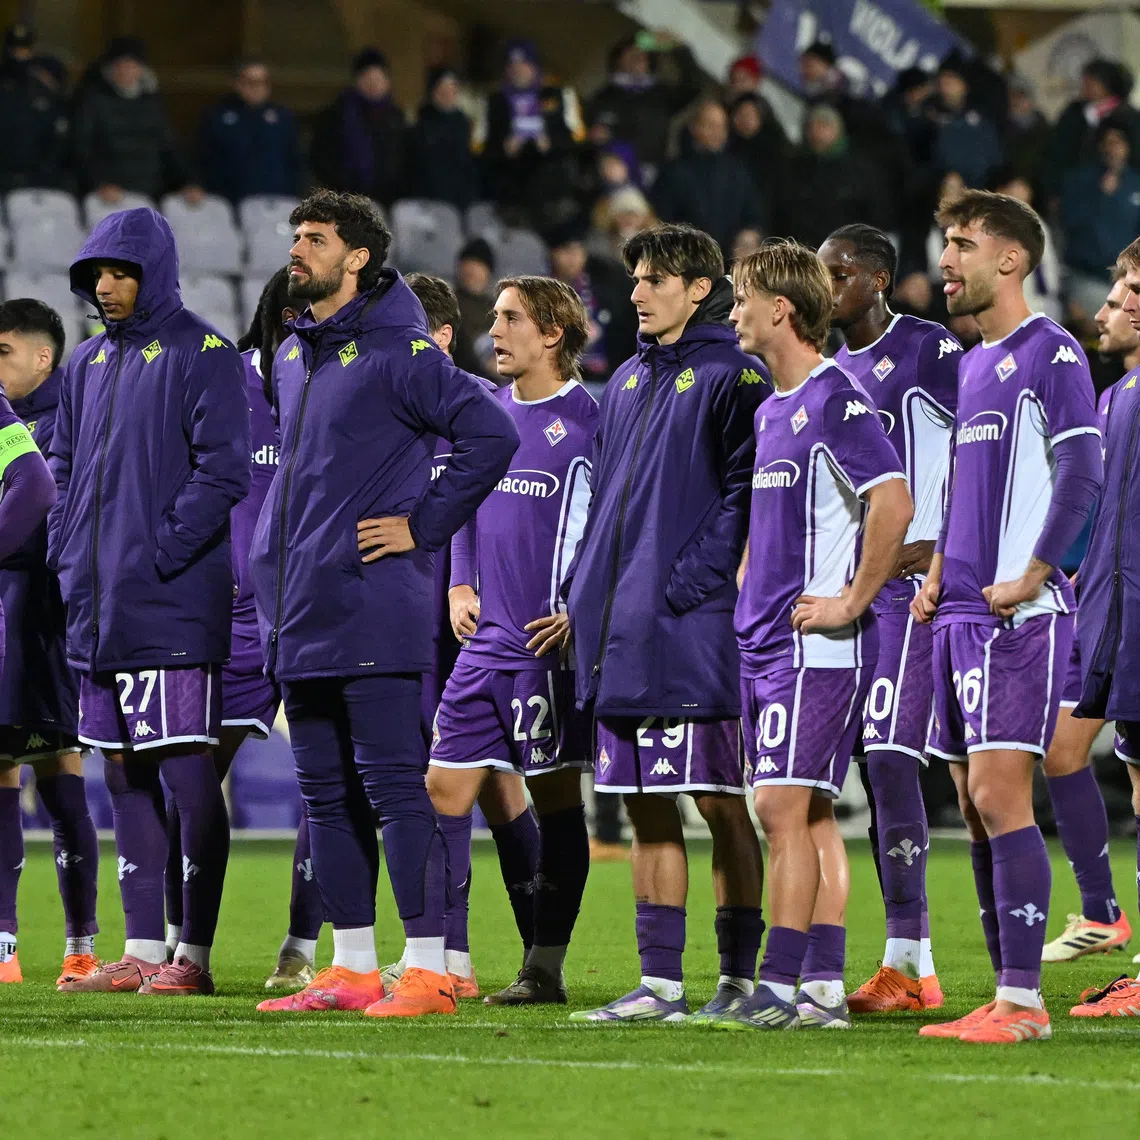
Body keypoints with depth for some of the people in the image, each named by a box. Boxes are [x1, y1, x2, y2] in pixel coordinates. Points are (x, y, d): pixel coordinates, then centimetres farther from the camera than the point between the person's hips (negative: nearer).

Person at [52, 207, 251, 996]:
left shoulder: (201, 355, -6)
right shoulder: (89, 364, 17)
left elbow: (223, 468, -13)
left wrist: (166, 550, -17)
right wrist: (68, 551, 9)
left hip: (173, 605, -8)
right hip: (99, 605, 8)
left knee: (189, 774, -6)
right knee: (125, 776, 9)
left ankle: (194, 953, -3)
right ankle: (142, 950, 14)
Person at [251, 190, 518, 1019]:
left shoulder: (398, 353, -10)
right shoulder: (292, 359, 16)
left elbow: (491, 435, -17)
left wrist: (423, 527, -12)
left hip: (373, 611, -9)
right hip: (301, 612, 9)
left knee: (394, 786, -9)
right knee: (326, 795, 10)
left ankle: (429, 969, -8)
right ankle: (352, 968, 16)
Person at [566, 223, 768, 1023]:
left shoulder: (731, 374, -6)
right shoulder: (629, 381, 19)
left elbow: (746, 491, -13)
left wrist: (692, 582, -19)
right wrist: (585, 586, 13)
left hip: (695, 627, -8)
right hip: (623, 627, 8)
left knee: (720, 802, -3)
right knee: (646, 806, 8)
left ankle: (740, 979, 2)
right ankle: (661, 982, 11)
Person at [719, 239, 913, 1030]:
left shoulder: (835, 399, -12)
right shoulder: (772, 409, 17)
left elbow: (895, 503, -23)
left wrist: (853, 601, -19)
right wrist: (751, 592, 19)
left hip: (817, 646, -9)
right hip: (766, 640, 9)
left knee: (785, 806, -11)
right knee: (810, 814, 8)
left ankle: (781, 987, -10)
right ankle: (825, 990, 9)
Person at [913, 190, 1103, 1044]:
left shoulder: (1049, 353, -7)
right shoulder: (969, 366, 19)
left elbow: (1082, 475, -15)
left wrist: (1029, 576, -18)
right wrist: (937, 578, 15)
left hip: (1020, 618, -9)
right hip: (960, 618, 9)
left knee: (1000, 793, -13)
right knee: (976, 802, 8)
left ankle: (1023, 1002, -13)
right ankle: (1007, 994, 11)